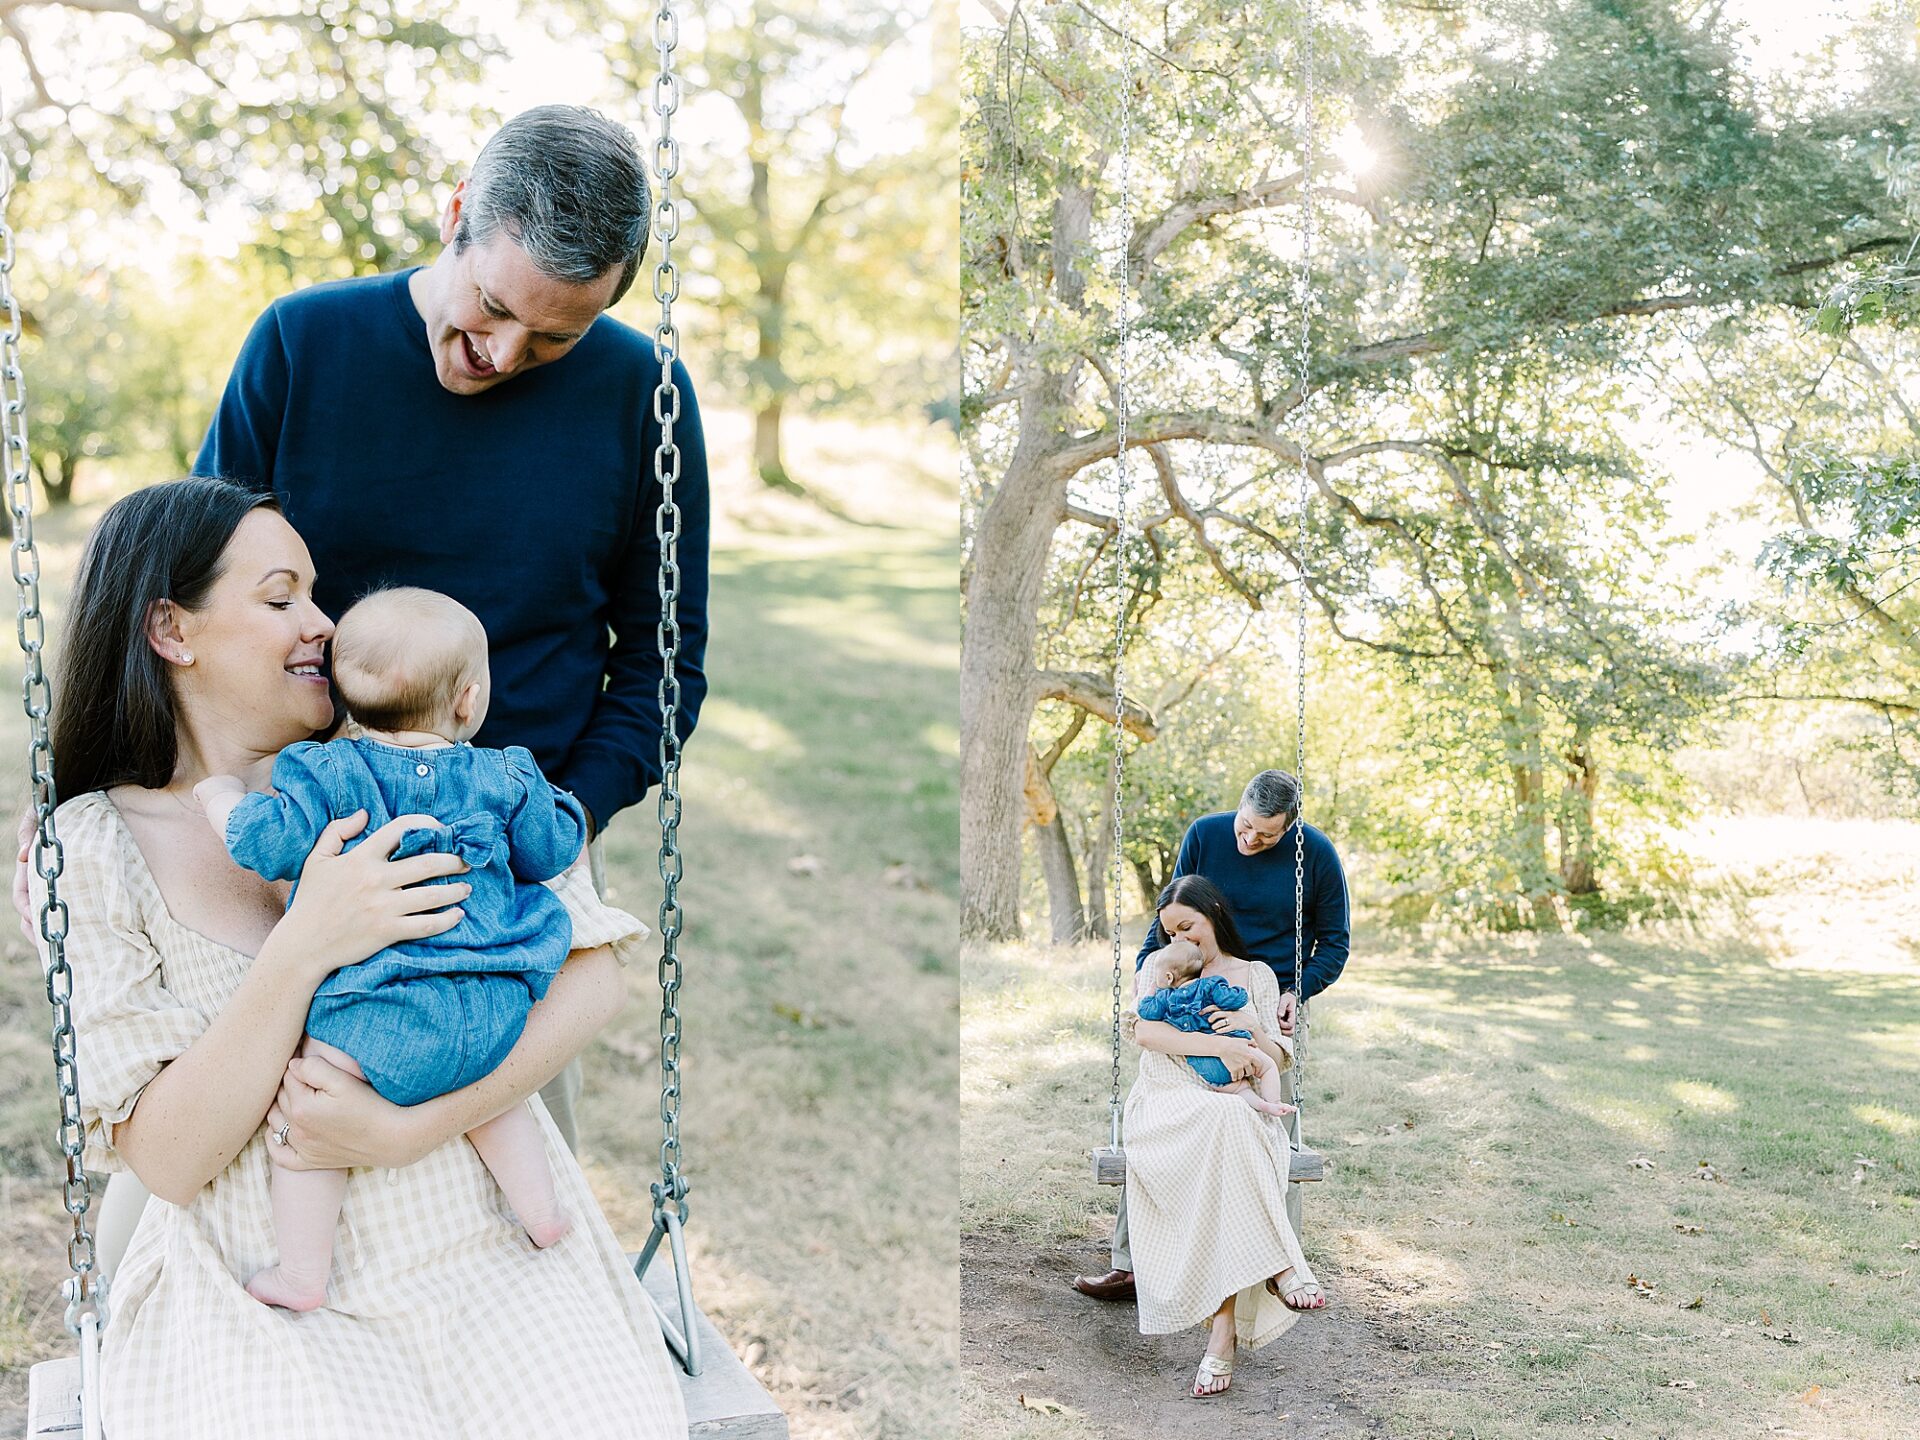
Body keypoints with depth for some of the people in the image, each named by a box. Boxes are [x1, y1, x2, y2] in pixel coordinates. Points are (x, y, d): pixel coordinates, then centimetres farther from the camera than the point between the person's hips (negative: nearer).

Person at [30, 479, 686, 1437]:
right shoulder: (95, 847, -1)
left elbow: (596, 978, -3)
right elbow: (168, 1160, -8)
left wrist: (414, 1126, -16)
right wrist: (303, 952, -21)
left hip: (488, 1249, 2)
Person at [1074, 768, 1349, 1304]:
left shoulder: (1317, 855, -6)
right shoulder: (1205, 835, -3)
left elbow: (1333, 942, 5)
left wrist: (1296, 994, -11)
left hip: (1273, 1010, -1)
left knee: (1278, 1134, 1)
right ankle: (1132, 1264, 5)